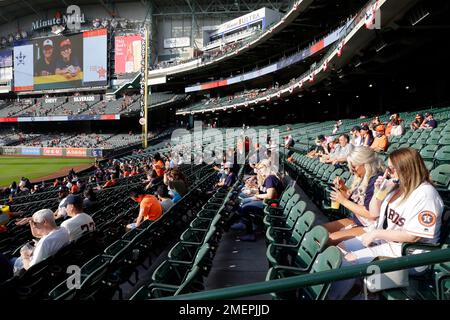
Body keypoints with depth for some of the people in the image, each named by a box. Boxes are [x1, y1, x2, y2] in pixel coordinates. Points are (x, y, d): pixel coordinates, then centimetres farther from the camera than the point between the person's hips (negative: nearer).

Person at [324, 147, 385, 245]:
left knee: (330, 238, -22)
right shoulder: (362, 178, 7)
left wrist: (343, 201, -16)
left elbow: (371, 214, -25)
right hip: (356, 220, 10)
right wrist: (343, 187, 1)